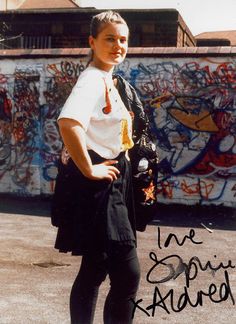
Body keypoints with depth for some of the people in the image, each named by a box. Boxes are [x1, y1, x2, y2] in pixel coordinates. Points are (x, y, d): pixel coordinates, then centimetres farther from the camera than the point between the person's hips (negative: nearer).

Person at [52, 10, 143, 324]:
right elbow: (68, 122, -34)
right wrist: (89, 170, -26)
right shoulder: (92, 79, -16)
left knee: (96, 268, 16)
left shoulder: (108, 80, 15)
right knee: (128, 273, -7)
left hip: (109, 184, 10)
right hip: (98, 186, -10)